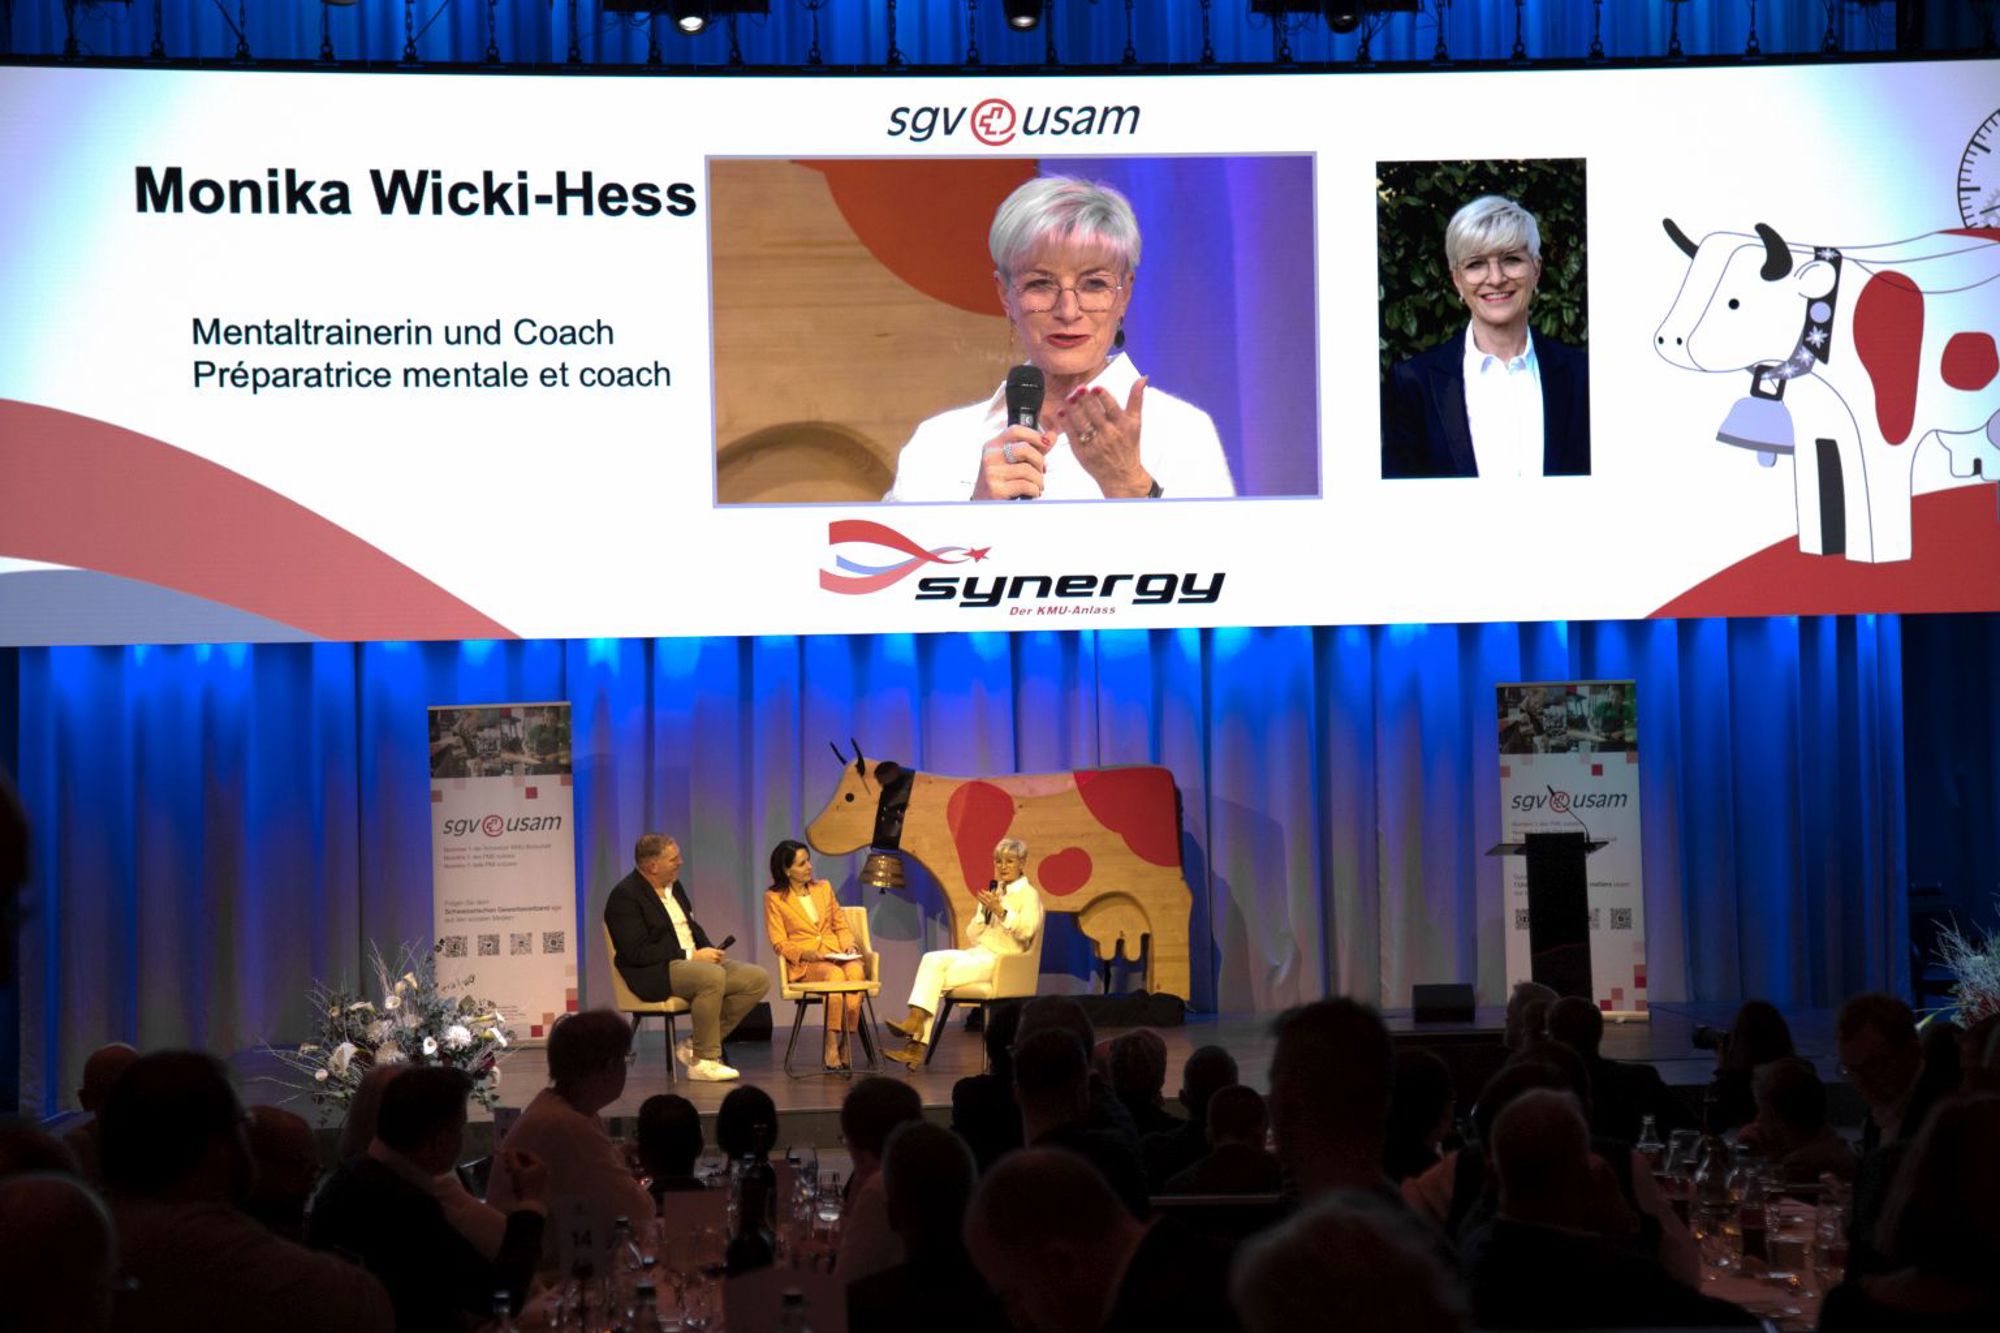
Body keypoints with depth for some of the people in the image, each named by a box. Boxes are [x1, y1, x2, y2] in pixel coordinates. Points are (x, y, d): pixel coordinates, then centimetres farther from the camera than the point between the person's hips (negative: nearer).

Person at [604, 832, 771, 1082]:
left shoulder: (673, 886, 16)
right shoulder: (625, 895, -11)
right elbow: (637, 953, -19)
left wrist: (709, 950, 2)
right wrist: (690, 956, -19)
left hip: (693, 961, 9)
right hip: (655, 973, -9)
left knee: (758, 979, -8)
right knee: (713, 976, -37)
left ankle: (695, 1045, -4)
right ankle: (703, 1061, -23)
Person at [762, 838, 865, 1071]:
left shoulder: (823, 888, 20)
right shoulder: (774, 898, 6)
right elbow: (780, 943, 2)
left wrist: (848, 946, -1)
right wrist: (804, 953, -16)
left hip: (836, 954, 4)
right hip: (804, 964, -4)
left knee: (856, 971, -33)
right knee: (835, 975, -37)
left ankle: (845, 1044, -32)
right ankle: (832, 1046, -35)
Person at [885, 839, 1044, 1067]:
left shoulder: (1028, 894, 2)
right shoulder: (994, 893, 23)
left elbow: (1027, 930, -16)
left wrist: (1000, 911, -23)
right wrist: (984, 910, 3)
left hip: (1000, 961, -6)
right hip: (977, 954, 6)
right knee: (932, 959, -21)